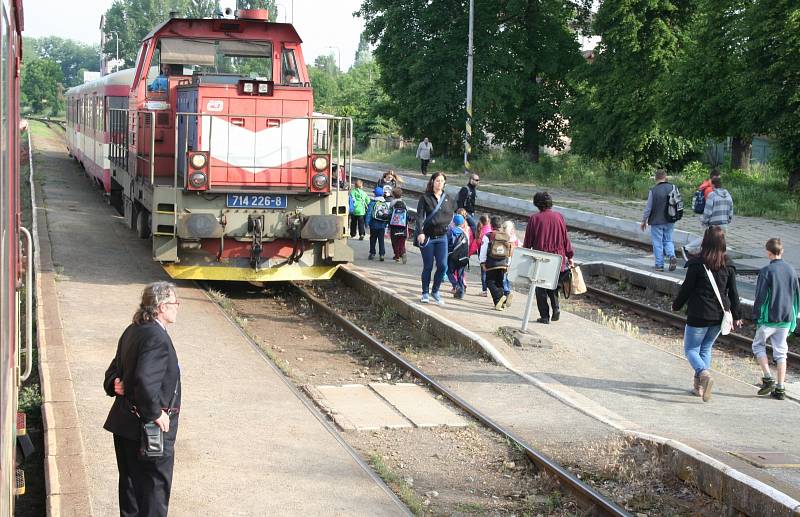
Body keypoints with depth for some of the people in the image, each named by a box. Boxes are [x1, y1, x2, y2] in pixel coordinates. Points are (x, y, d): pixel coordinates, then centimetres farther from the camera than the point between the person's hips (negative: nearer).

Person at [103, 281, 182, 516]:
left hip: (125, 424, 9)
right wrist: (156, 413, -21)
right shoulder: (157, 339, -22)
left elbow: (116, 369, 13)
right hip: (149, 428, -9)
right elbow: (145, 380, -31)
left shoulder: (132, 331, 9)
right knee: (155, 488, 4)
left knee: (131, 484, 19)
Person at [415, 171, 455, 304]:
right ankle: (425, 293, 15)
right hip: (427, 236, -3)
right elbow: (419, 216, -11)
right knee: (428, 266, 2)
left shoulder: (448, 199, 8)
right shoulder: (425, 198, -4)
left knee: (442, 266, -3)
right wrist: (420, 232, -22)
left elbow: (450, 215, 19)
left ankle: (435, 291, 15)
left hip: (441, 237, 3)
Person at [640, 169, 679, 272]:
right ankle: (672, 256, -5)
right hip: (670, 221, 4)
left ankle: (659, 265, 9)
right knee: (668, 240, 18)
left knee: (658, 243, 5)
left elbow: (648, 208, -10)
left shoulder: (653, 190, -15)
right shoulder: (672, 187, -3)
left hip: (657, 221, -4)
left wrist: (643, 221, 2)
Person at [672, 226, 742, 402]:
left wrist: (676, 305, 10)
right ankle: (699, 386, 19)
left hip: (698, 316, -5)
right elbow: (733, 293, 6)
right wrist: (736, 316, 15)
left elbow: (686, 288, -7)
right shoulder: (728, 266, 0)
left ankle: (704, 374, -22)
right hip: (719, 316, 5)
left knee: (691, 349, 6)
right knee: (706, 348, 20)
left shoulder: (697, 264, -14)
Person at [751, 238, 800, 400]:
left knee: (758, 345, 14)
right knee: (780, 352, 10)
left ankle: (768, 378, 0)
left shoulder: (766, 271, -13)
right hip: (786, 319, 5)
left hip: (769, 318, -5)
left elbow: (760, 296, -14)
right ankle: (780, 389, 8)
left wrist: (756, 317, -3)